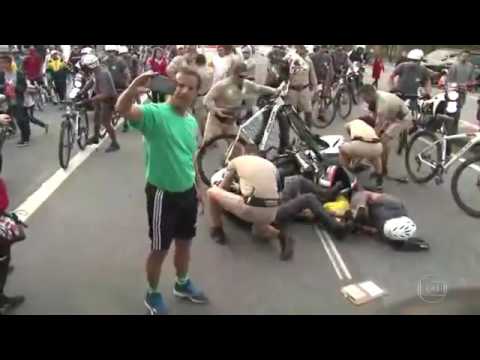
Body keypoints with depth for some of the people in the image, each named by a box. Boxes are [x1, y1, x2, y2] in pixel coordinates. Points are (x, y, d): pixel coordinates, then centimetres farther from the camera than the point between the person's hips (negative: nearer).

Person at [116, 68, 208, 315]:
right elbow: (122, 109, -37)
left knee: (185, 242, 22)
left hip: (187, 192, 7)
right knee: (160, 249, 9)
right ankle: (152, 294, 34)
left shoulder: (192, 122, 4)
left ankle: (182, 284, 47)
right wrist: (133, 90, -57)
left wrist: (199, 187, 19)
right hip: (163, 194, -6)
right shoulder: (155, 113, -18)